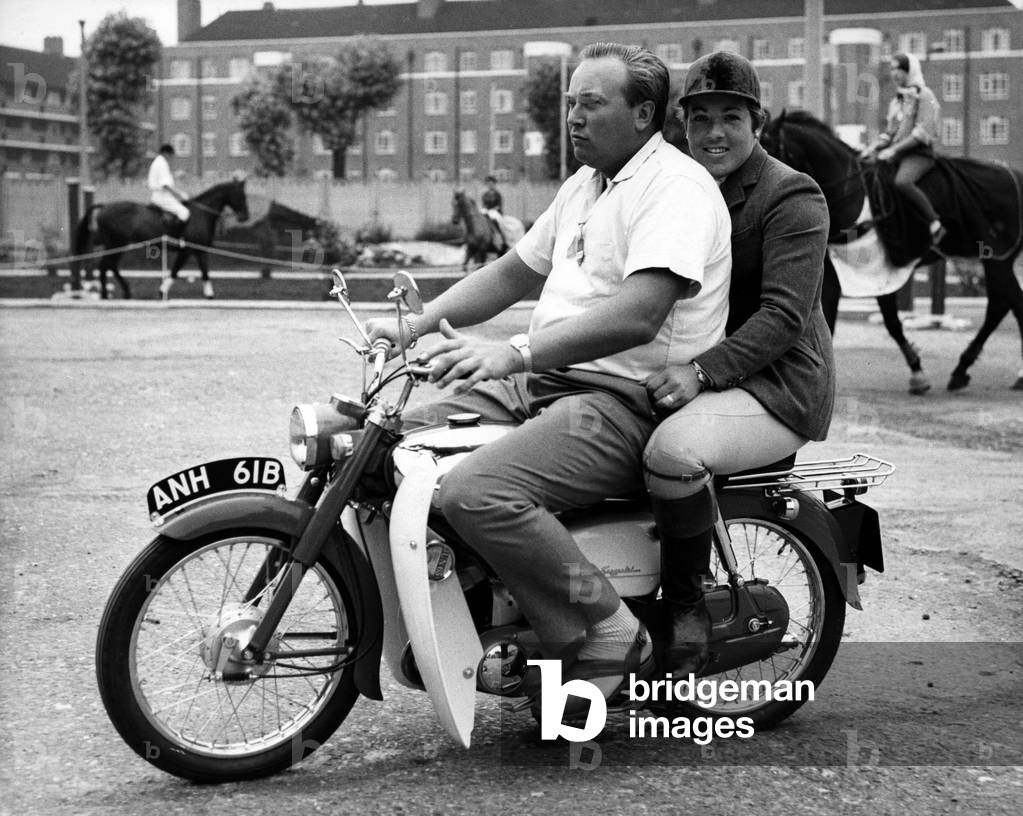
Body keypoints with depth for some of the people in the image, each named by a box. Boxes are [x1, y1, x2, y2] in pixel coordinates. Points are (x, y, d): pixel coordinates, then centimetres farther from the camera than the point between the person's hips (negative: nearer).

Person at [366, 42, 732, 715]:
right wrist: (413, 327, 12)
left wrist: (514, 354, -33)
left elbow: (638, 314, -26)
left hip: (626, 400, -10)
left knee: (476, 492, -30)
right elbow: (513, 274, 26)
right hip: (542, 382, 10)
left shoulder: (676, 187, -12)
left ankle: (610, 638, -17)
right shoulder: (585, 186, 21)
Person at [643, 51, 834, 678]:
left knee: (674, 450, -36)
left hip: (778, 385, -8)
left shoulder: (792, 196, -8)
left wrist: (702, 369, -31)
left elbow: (784, 315, -19)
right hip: (690, 373, 9)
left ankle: (686, 609, -16)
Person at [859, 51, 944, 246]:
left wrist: (894, 149, -19)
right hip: (895, 155, 9)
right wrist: (874, 146, 3)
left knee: (902, 181, -37)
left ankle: (935, 224, -31)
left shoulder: (924, 96, -4)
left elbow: (923, 133, -13)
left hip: (918, 153, -9)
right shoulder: (896, 100, 19)